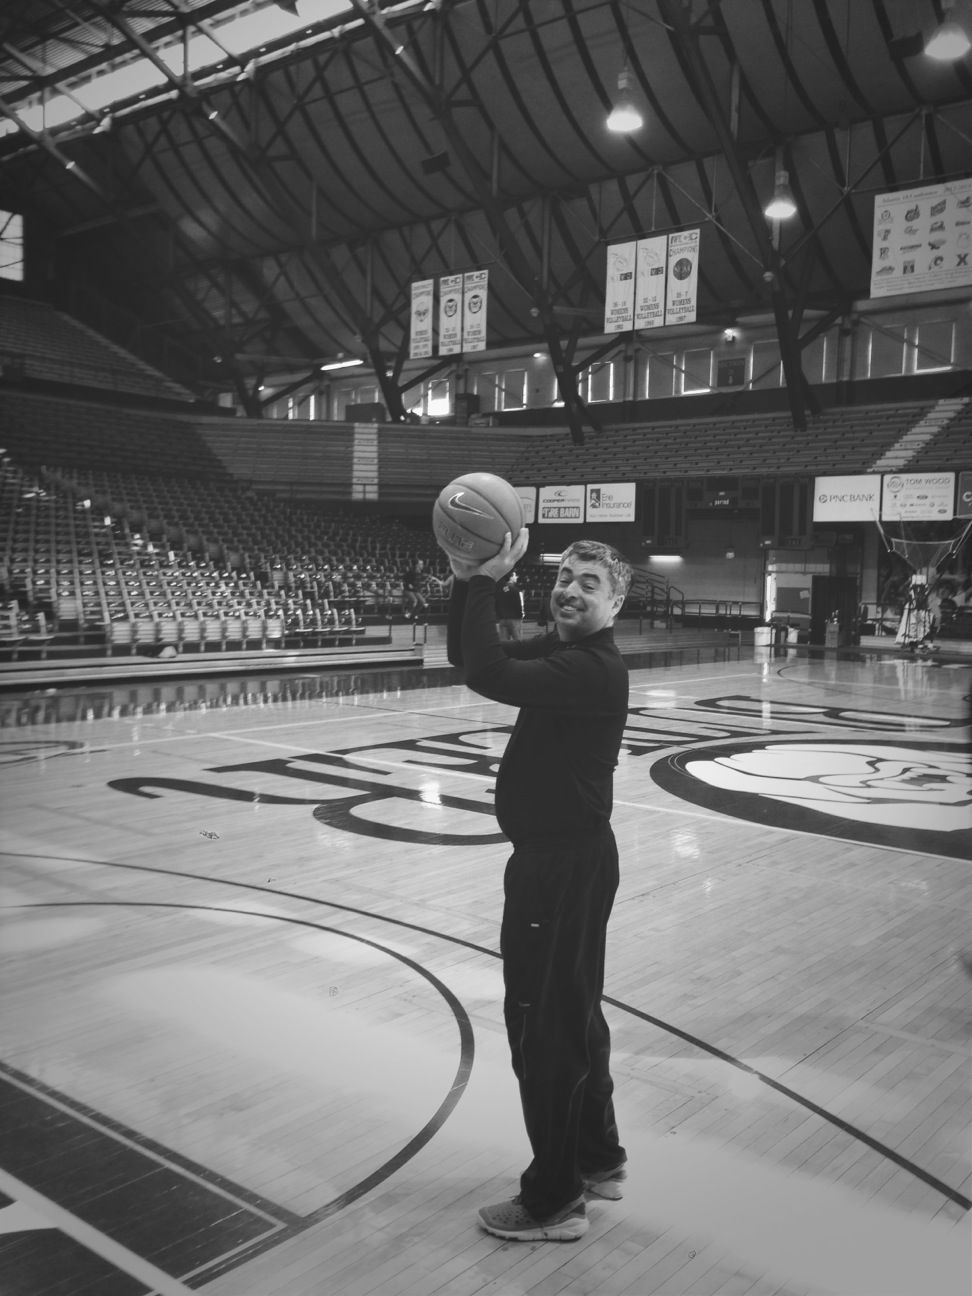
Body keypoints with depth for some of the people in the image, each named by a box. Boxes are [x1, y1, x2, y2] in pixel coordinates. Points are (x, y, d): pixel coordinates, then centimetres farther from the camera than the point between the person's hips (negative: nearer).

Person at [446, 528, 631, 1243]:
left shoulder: (596, 669, -22)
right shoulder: (558, 647, 7)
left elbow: (489, 675, -34)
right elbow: (467, 656, 8)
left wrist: (488, 582, -26)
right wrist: (468, 581, -6)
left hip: (565, 865, -10)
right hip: (562, 857, 10)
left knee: (541, 1026, 1)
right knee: (575, 1012, 21)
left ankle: (554, 1201, 17)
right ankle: (598, 1157, 39)